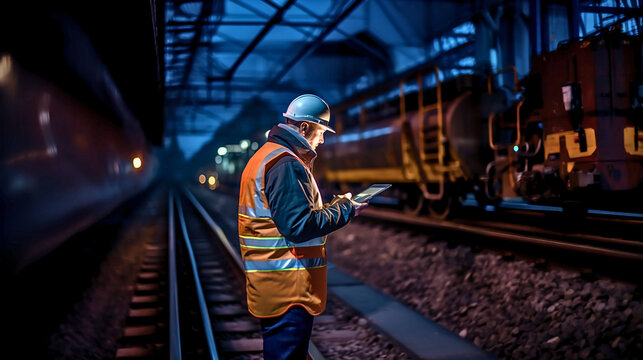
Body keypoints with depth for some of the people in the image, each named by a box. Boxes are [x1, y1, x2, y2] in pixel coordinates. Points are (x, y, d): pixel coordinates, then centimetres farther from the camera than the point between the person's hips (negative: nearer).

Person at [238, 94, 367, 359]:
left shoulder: (267, 156, 17)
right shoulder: (285, 164, -17)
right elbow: (298, 226, -24)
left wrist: (334, 205, 13)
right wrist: (345, 210, -13)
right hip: (287, 286, -11)